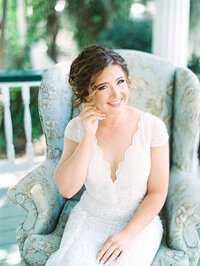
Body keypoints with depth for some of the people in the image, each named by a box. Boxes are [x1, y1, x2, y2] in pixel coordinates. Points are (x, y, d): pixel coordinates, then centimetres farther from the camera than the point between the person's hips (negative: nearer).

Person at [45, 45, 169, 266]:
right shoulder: (77, 127, -6)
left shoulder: (152, 127, -12)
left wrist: (128, 235, -16)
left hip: (139, 222, -1)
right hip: (89, 219, 1)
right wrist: (89, 136, -20)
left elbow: (158, 192, -6)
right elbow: (66, 189, -14)